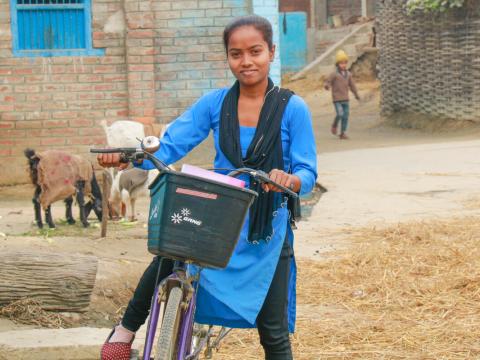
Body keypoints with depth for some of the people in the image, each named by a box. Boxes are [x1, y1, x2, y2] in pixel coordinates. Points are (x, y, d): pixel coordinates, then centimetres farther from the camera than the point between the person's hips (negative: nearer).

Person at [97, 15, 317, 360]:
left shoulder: (292, 108, -8)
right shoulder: (215, 103, -1)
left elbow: (308, 174, -11)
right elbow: (170, 146, -7)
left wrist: (289, 179, -35)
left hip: (268, 230, -1)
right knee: (167, 258, -29)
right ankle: (127, 329, -4)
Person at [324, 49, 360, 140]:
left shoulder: (348, 74, 9)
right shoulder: (334, 74, -5)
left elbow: (352, 85, 18)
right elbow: (327, 82, -7)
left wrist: (356, 94, 25)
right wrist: (327, 86, -31)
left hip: (346, 99, 5)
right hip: (337, 99, -5)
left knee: (346, 116, 3)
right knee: (340, 114, -17)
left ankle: (343, 133, 13)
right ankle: (335, 125, 14)